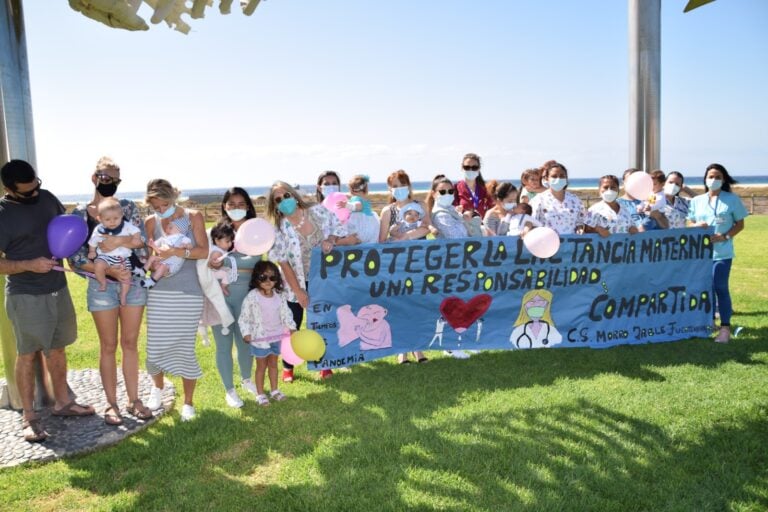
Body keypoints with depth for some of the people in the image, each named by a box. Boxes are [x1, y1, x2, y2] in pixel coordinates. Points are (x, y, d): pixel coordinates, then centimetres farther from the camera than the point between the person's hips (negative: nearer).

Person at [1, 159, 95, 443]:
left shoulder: (47, 197, 1)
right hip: (25, 296, -5)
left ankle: (63, 402, 31)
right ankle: (30, 417, 17)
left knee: (57, 349, 16)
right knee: (27, 355, 5)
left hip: (58, 289, 6)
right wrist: (30, 265, -24)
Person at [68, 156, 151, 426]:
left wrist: (115, 242, -24)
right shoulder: (80, 214, -1)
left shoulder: (128, 207, 3)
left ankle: (133, 400, 20)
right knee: (109, 346, 7)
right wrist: (109, 270, -17)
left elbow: (141, 239, -9)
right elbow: (76, 258, -6)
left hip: (133, 282, 2)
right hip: (102, 286, -1)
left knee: (130, 343, 9)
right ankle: (111, 404, 18)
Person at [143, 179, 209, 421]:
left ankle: (188, 403, 20)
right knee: (156, 347, 2)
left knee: (185, 348, 2)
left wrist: (174, 251, -21)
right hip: (159, 293, 2)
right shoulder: (151, 222, 6)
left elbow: (204, 251, -10)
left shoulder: (193, 217, 0)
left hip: (189, 294, -2)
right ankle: (158, 387, 36)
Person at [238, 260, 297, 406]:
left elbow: (286, 313, 8)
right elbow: (244, 317, -11)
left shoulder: (279, 296, -3)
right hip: (260, 338, -4)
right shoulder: (252, 297, -16)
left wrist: (291, 327, 4)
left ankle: (274, 390, 33)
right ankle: (260, 394, 21)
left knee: (273, 364, 19)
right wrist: (246, 333, -16)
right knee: (261, 366, 8)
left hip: (276, 336, 4)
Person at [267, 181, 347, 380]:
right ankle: (287, 367, 24)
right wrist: (298, 291, -14)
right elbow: (284, 263, -13)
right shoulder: (281, 229, -15)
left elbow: (340, 229, 2)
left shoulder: (319, 212, -10)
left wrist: (331, 239, -20)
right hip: (298, 282, -2)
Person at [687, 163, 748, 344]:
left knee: (720, 287, -7)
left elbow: (740, 224, 2)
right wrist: (697, 226, -11)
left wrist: (725, 236, -15)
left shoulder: (732, 199, -1)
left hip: (722, 252, -3)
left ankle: (725, 327, 1)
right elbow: (690, 224, 12)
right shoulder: (696, 201, 8)